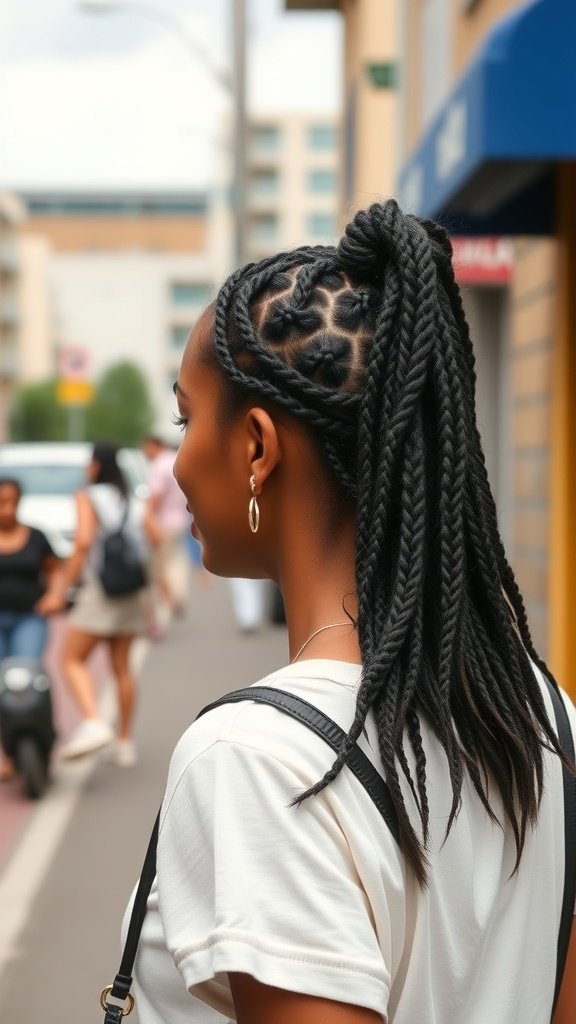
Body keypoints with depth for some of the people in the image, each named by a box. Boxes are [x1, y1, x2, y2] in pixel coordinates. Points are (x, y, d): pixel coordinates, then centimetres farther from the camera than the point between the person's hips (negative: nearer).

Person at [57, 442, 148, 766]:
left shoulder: (88, 497, -5)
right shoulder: (129, 500, 14)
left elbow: (84, 542, -18)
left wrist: (65, 585, -14)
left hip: (101, 590, -6)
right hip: (133, 591, 7)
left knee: (73, 659, -2)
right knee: (122, 666, 12)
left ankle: (94, 724, -22)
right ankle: (125, 742, 14)